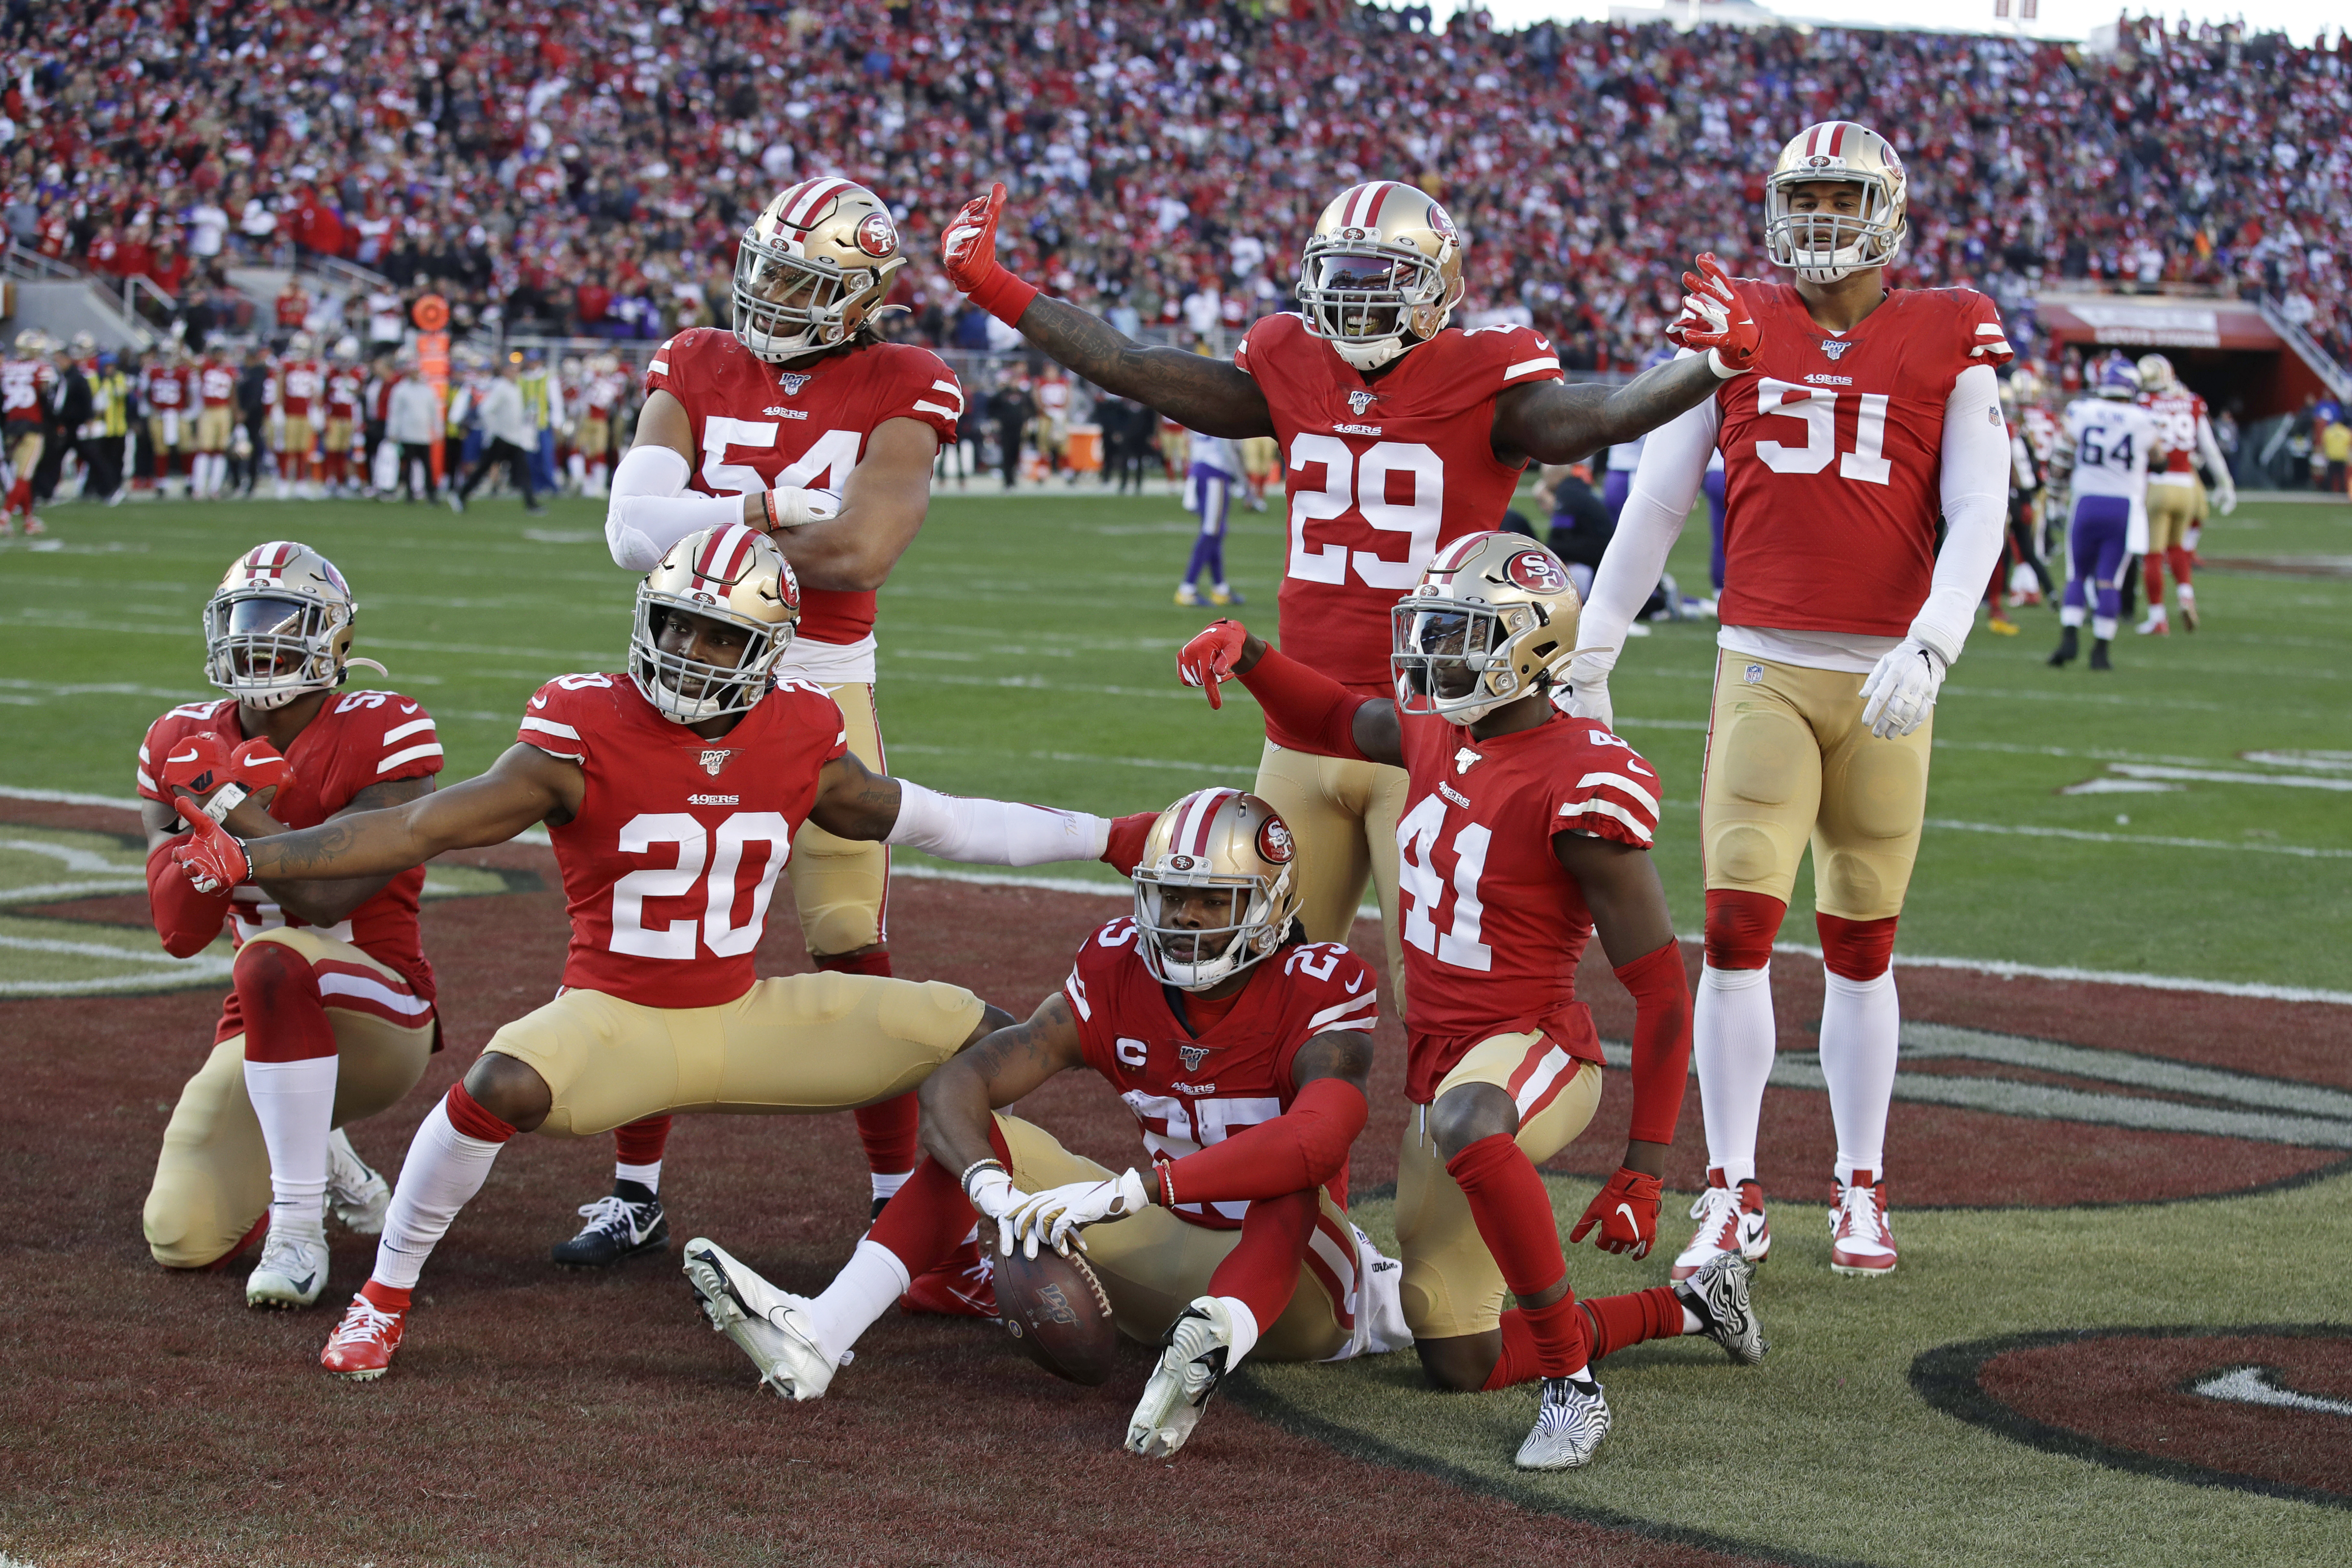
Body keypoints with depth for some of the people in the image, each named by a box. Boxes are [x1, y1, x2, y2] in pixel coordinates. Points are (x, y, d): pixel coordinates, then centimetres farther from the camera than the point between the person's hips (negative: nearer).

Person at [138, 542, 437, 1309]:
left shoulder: (383, 737, -14)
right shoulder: (186, 747, 2)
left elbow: (328, 897, -25)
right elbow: (179, 931, -6)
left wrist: (229, 806, -21)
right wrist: (225, 805, -20)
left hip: (376, 1021, -6)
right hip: (268, 1030, 6)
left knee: (271, 962, -39)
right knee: (185, 1241, -8)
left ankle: (300, 1224, -27)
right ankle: (320, 1164, 27)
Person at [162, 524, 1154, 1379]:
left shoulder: (797, 744, -2)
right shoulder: (586, 737, -16)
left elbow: (933, 823, 10)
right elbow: (424, 828, -19)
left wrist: (1113, 840, 13)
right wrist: (249, 860, -29)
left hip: (744, 1018, 5)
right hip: (616, 1020, -5)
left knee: (975, 1037, -3)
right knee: (506, 1083, -37)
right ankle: (384, 1298, -16)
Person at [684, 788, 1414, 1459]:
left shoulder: (1322, 987, -18)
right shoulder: (1118, 973, -5)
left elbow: (1319, 1138, -40)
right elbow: (954, 1084, -14)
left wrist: (1130, 1189, -46)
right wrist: (993, 1189, -37)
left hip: (1293, 1279, -4)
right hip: (1175, 1263, 5)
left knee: (1293, 1168, -36)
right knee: (981, 1137, -10)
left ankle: (1214, 1340, -64)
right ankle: (817, 1336, -29)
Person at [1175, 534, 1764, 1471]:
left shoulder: (1581, 785, -19)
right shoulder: (1441, 732, 3)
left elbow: (1660, 988, -16)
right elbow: (1336, 722, 27)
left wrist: (1643, 1170, -19)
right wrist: (1247, 653, 6)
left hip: (1534, 1045, -8)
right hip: (1440, 1065, 8)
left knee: (1465, 1126, -46)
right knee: (1460, 1366, 11)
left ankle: (1574, 1383, -32)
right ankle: (1690, 1305, 30)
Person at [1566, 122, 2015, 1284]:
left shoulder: (1949, 339, 2)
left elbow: (1978, 512, -4)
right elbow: (1656, 503, 9)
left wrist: (1929, 647, -18)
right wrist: (1587, 656, 9)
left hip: (1884, 683, 0)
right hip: (1762, 667, 0)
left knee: (1860, 948, 8)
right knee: (1737, 929, -8)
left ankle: (1860, 1194, 21)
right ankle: (1732, 1199, 0)